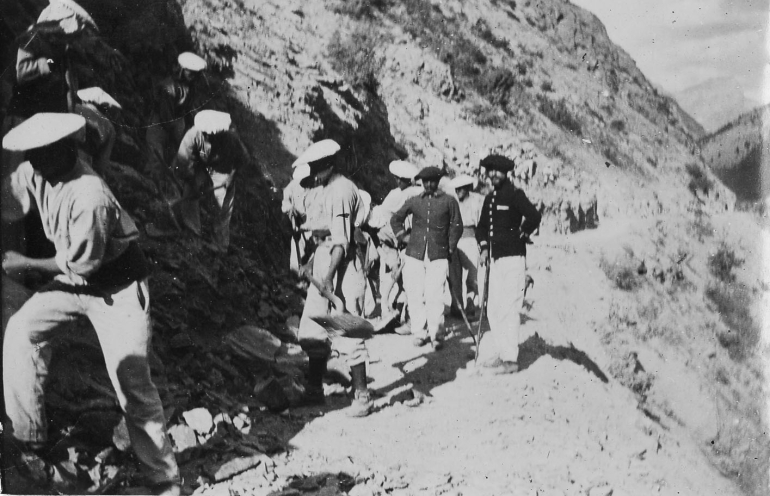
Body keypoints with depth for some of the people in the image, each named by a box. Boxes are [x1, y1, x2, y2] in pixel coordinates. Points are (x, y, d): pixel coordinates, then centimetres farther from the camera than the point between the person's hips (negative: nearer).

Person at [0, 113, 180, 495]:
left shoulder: (89, 196, -31)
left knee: (132, 384, -7)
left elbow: (80, 264, -22)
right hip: (74, 280, 8)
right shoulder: (35, 174, -9)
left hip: (117, 287, -7)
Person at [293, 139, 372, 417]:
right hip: (323, 260, 10)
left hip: (341, 266, -10)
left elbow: (342, 241, -21)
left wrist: (328, 275, -25)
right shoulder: (321, 190, 13)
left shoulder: (341, 190, -16)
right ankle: (314, 390, 27)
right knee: (312, 329, 14)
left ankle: (361, 396, 1)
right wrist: (313, 262, 18)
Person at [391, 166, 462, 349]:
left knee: (435, 296, -8)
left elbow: (456, 226, 11)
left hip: (438, 256, -2)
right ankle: (419, 332, 12)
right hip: (415, 254, 2)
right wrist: (402, 236, 12)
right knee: (415, 295, 1)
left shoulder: (449, 201, 6)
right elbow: (395, 219, 24)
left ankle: (434, 334, 3)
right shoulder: (414, 202, 11)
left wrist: (450, 248, 6)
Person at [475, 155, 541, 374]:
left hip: (513, 259, -8)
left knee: (509, 309, -9)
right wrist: (484, 247, 8)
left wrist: (522, 235, -6)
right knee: (493, 309, 9)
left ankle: (511, 358, -6)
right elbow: (482, 226, 23)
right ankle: (498, 353, 18)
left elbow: (534, 216, -20)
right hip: (495, 259, 8)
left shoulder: (515, 194, -8)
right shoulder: (489, 199, 16)